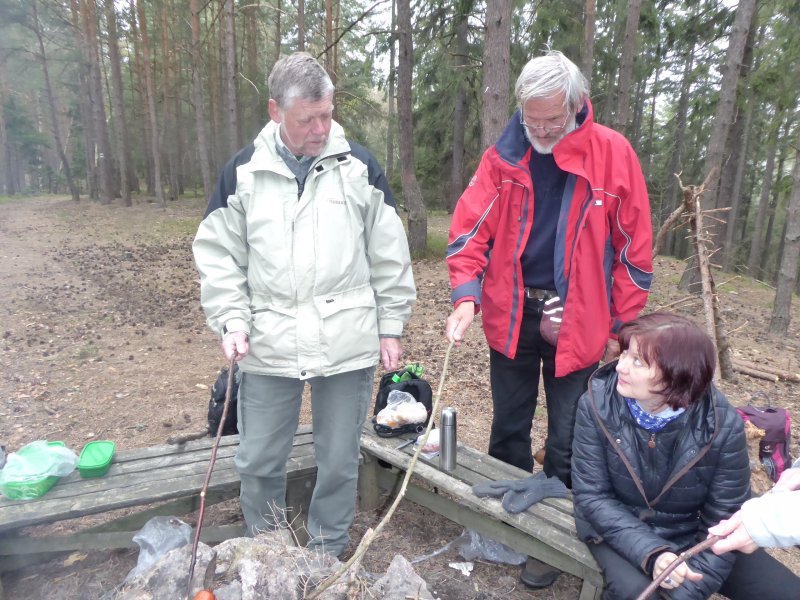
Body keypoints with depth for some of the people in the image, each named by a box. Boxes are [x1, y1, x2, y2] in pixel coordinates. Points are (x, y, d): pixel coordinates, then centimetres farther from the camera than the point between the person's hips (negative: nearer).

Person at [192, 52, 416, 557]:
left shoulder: (359, 166, 0)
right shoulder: (244, 172, 2)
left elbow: (390, 256, 3)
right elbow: (218, 255, 6)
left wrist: (391, 326, 2)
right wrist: (232, 320, -5)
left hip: (348, 345, 0)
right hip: (268, 346, 1)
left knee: (339, 461, 13)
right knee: (259, 463, 13)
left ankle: (328, 554, 38)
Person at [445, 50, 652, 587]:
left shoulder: (614, 154, -6)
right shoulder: (504, 156, -2)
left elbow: (633, 248, -2)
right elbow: (470, 230, -4)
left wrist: (621, 325, -1)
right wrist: (467, 295, -20)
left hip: (577, 322, -2)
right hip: (511, 316, 2)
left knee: (566, 445, 10)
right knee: (508, 430, 18)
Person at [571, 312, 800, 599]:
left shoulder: (723, 425, -19)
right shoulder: (597, 403, -20)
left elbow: (724, 522, -13)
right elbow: (591, 495, -16)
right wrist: (651, 553, -29)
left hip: (692, 536, 3)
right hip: (619, 531, -2)